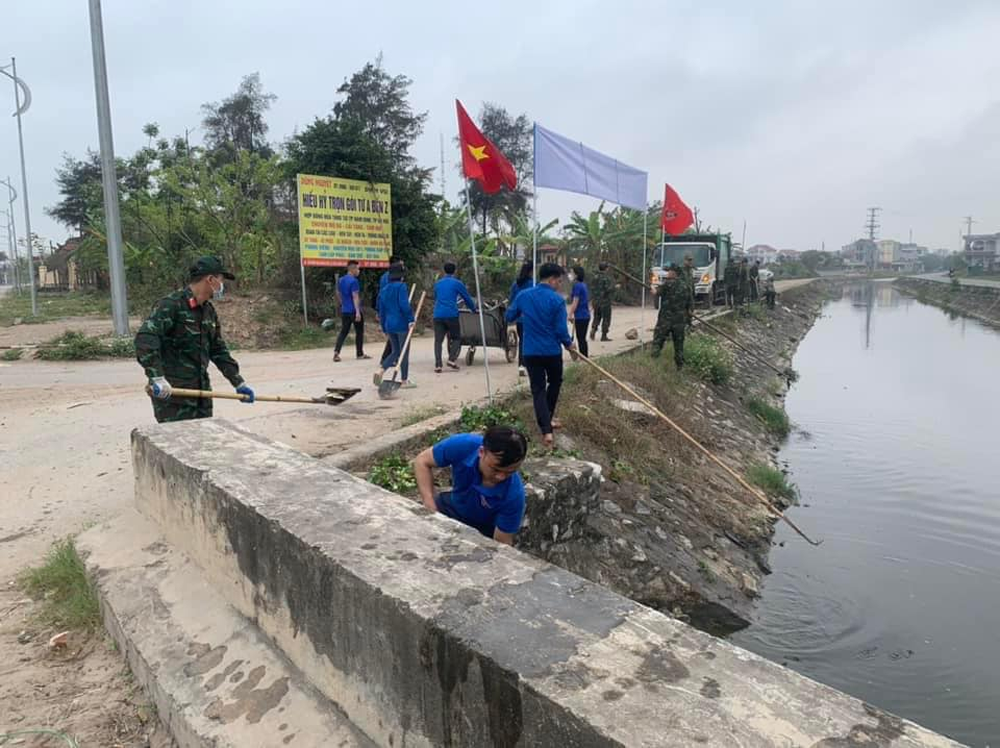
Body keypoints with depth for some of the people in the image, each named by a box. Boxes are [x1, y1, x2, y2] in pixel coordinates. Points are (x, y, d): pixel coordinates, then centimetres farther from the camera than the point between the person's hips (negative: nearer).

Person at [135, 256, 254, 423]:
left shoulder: (209, 311, 13)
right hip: (171, 394, -8)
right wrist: (156, 377, -35)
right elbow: (145, 338, -25)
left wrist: (238, 382, 16)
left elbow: (218, 350, 20)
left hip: (201, 391, 8)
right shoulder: (171, 304, -13)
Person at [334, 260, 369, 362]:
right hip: (354, 311, -7)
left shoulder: (340, 281, 10)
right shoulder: (353, 281, -14)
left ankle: (336, 352, -8)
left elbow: (338, 295, 18)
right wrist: (358, 312, -24)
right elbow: (355, 297, -21)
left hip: (344, 311, 7)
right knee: (359, 332, 7)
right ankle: (360, 354, 13)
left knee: (343, 332, 7)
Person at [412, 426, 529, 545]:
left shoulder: (514, 495, -37)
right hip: (451, 508, 1)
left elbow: (502, 543, -25)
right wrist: (430, 508, -27)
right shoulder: (463, 445, -34)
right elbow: (422, 461, -18)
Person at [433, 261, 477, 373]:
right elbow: (467, 298, 10)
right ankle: (452, 359, -8)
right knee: (456, 338, 10)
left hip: (438, 315, 4)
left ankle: (437, 364, -8)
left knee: (438, 340, 4)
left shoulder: (437, 284, 18)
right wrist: (474, 309, 27)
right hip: (451, 315, -3)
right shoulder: (457, 283, 4)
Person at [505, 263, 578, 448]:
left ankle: (546, 431, -7)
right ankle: (547, 419, 34)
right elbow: (561, 329, -14)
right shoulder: (557, 300, -13)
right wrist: (570, 346, 4)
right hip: (552, 351, -2)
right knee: (554, 383, 23)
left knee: (538, 389, 4)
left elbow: (509, 317, 12)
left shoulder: (523, 296, 0)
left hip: (531, 351, 3)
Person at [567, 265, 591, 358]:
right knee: (583, 339, 16)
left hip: (580, 317, -9)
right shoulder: (583, 285, 14)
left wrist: (570, 314, -11)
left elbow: (575, 302, -17)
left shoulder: (577, 285, -14)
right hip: (586, 315, 10)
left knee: (580, 339, -3)